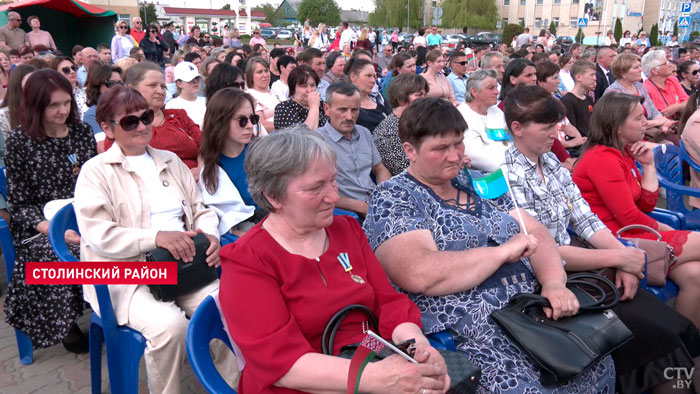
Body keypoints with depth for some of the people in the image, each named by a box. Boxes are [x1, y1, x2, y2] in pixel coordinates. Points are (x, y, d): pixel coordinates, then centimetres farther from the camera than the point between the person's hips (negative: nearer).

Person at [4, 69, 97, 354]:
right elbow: (19, 204, -4)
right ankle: (66, 324, -4)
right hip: (40, 225, -2)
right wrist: (53, 228, -22)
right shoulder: (19, 141, -2)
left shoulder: (83, 132, 7)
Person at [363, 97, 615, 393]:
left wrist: (554, 282, -9)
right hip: (466, 335, -6)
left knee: (600, 369, -10)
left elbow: (536, 232, 11)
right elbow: (419, 275, -21)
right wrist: (504, 251, -13)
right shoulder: (391, 198, -5)